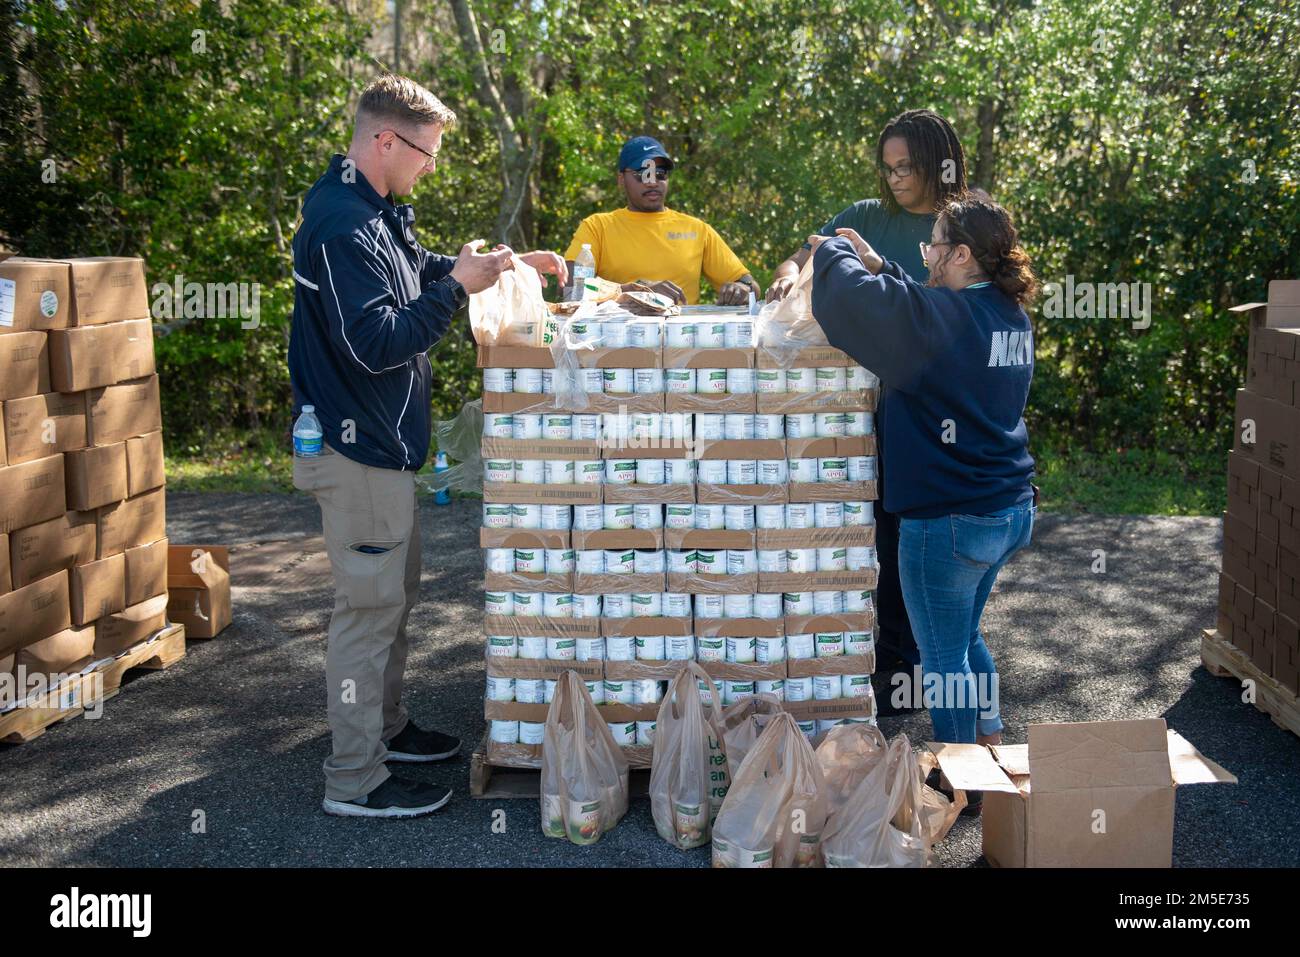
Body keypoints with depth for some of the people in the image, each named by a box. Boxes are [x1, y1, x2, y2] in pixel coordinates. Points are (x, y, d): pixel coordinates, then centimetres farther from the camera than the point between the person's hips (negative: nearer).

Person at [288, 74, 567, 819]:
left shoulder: (378, 214, 12)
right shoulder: (343, 227, -21)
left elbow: (418, 275, 27)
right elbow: (373, 343, -26)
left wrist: (507, 264, 15)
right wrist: (457, 287, -22)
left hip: (385, 444, 11)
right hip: (358, 448, -11)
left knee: (396, 591, 20)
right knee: (370, 604, -3)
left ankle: (386, 727, 36)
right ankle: (355, 780, 8)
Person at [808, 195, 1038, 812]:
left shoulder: (943, 317, -20)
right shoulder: (1011, 315, 6)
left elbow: (854, 298, -22)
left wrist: (834, 252, -2)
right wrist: (878, 266, 20)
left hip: (950, 519, -9)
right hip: (1011, 509, 9)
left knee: (943, 657, 8)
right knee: (965, 639, 26)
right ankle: (992, 751, 37)